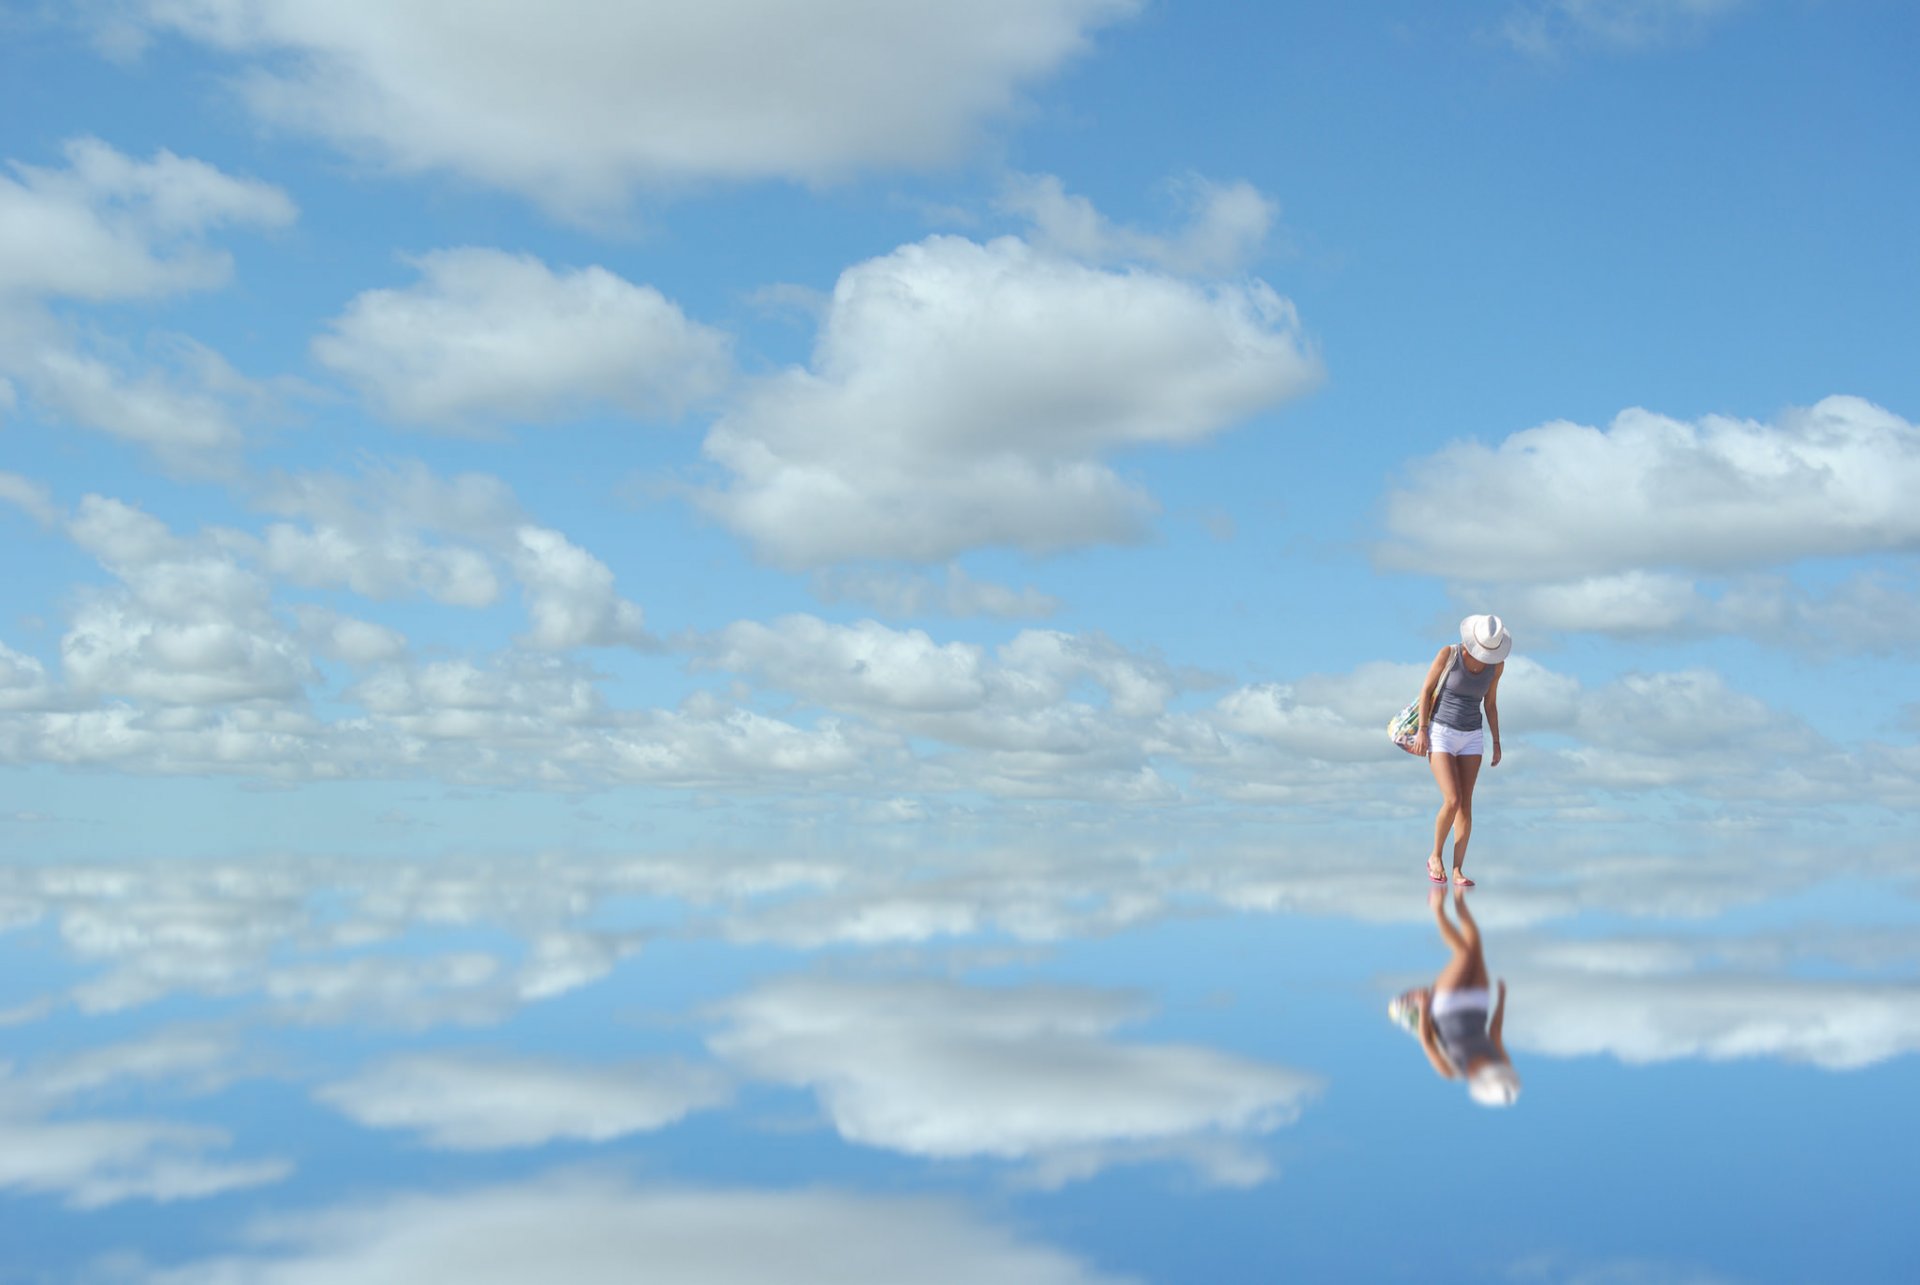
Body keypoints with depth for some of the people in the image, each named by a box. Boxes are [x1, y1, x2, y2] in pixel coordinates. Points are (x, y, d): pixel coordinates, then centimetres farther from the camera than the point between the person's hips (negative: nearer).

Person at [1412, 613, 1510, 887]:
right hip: (1440, 734, -4)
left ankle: (1458, 871, 2)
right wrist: (1422, 730, -12)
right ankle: (1436, 856, 7)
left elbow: (1490, 703, 7)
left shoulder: (1497, 664, -4)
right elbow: (1426, 689, -8)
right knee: (1452, 801, -15)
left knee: (1465, 806, -4)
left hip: (1471, 738, 4)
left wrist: (1496, 743, 5)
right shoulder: (1448, 653, -16)